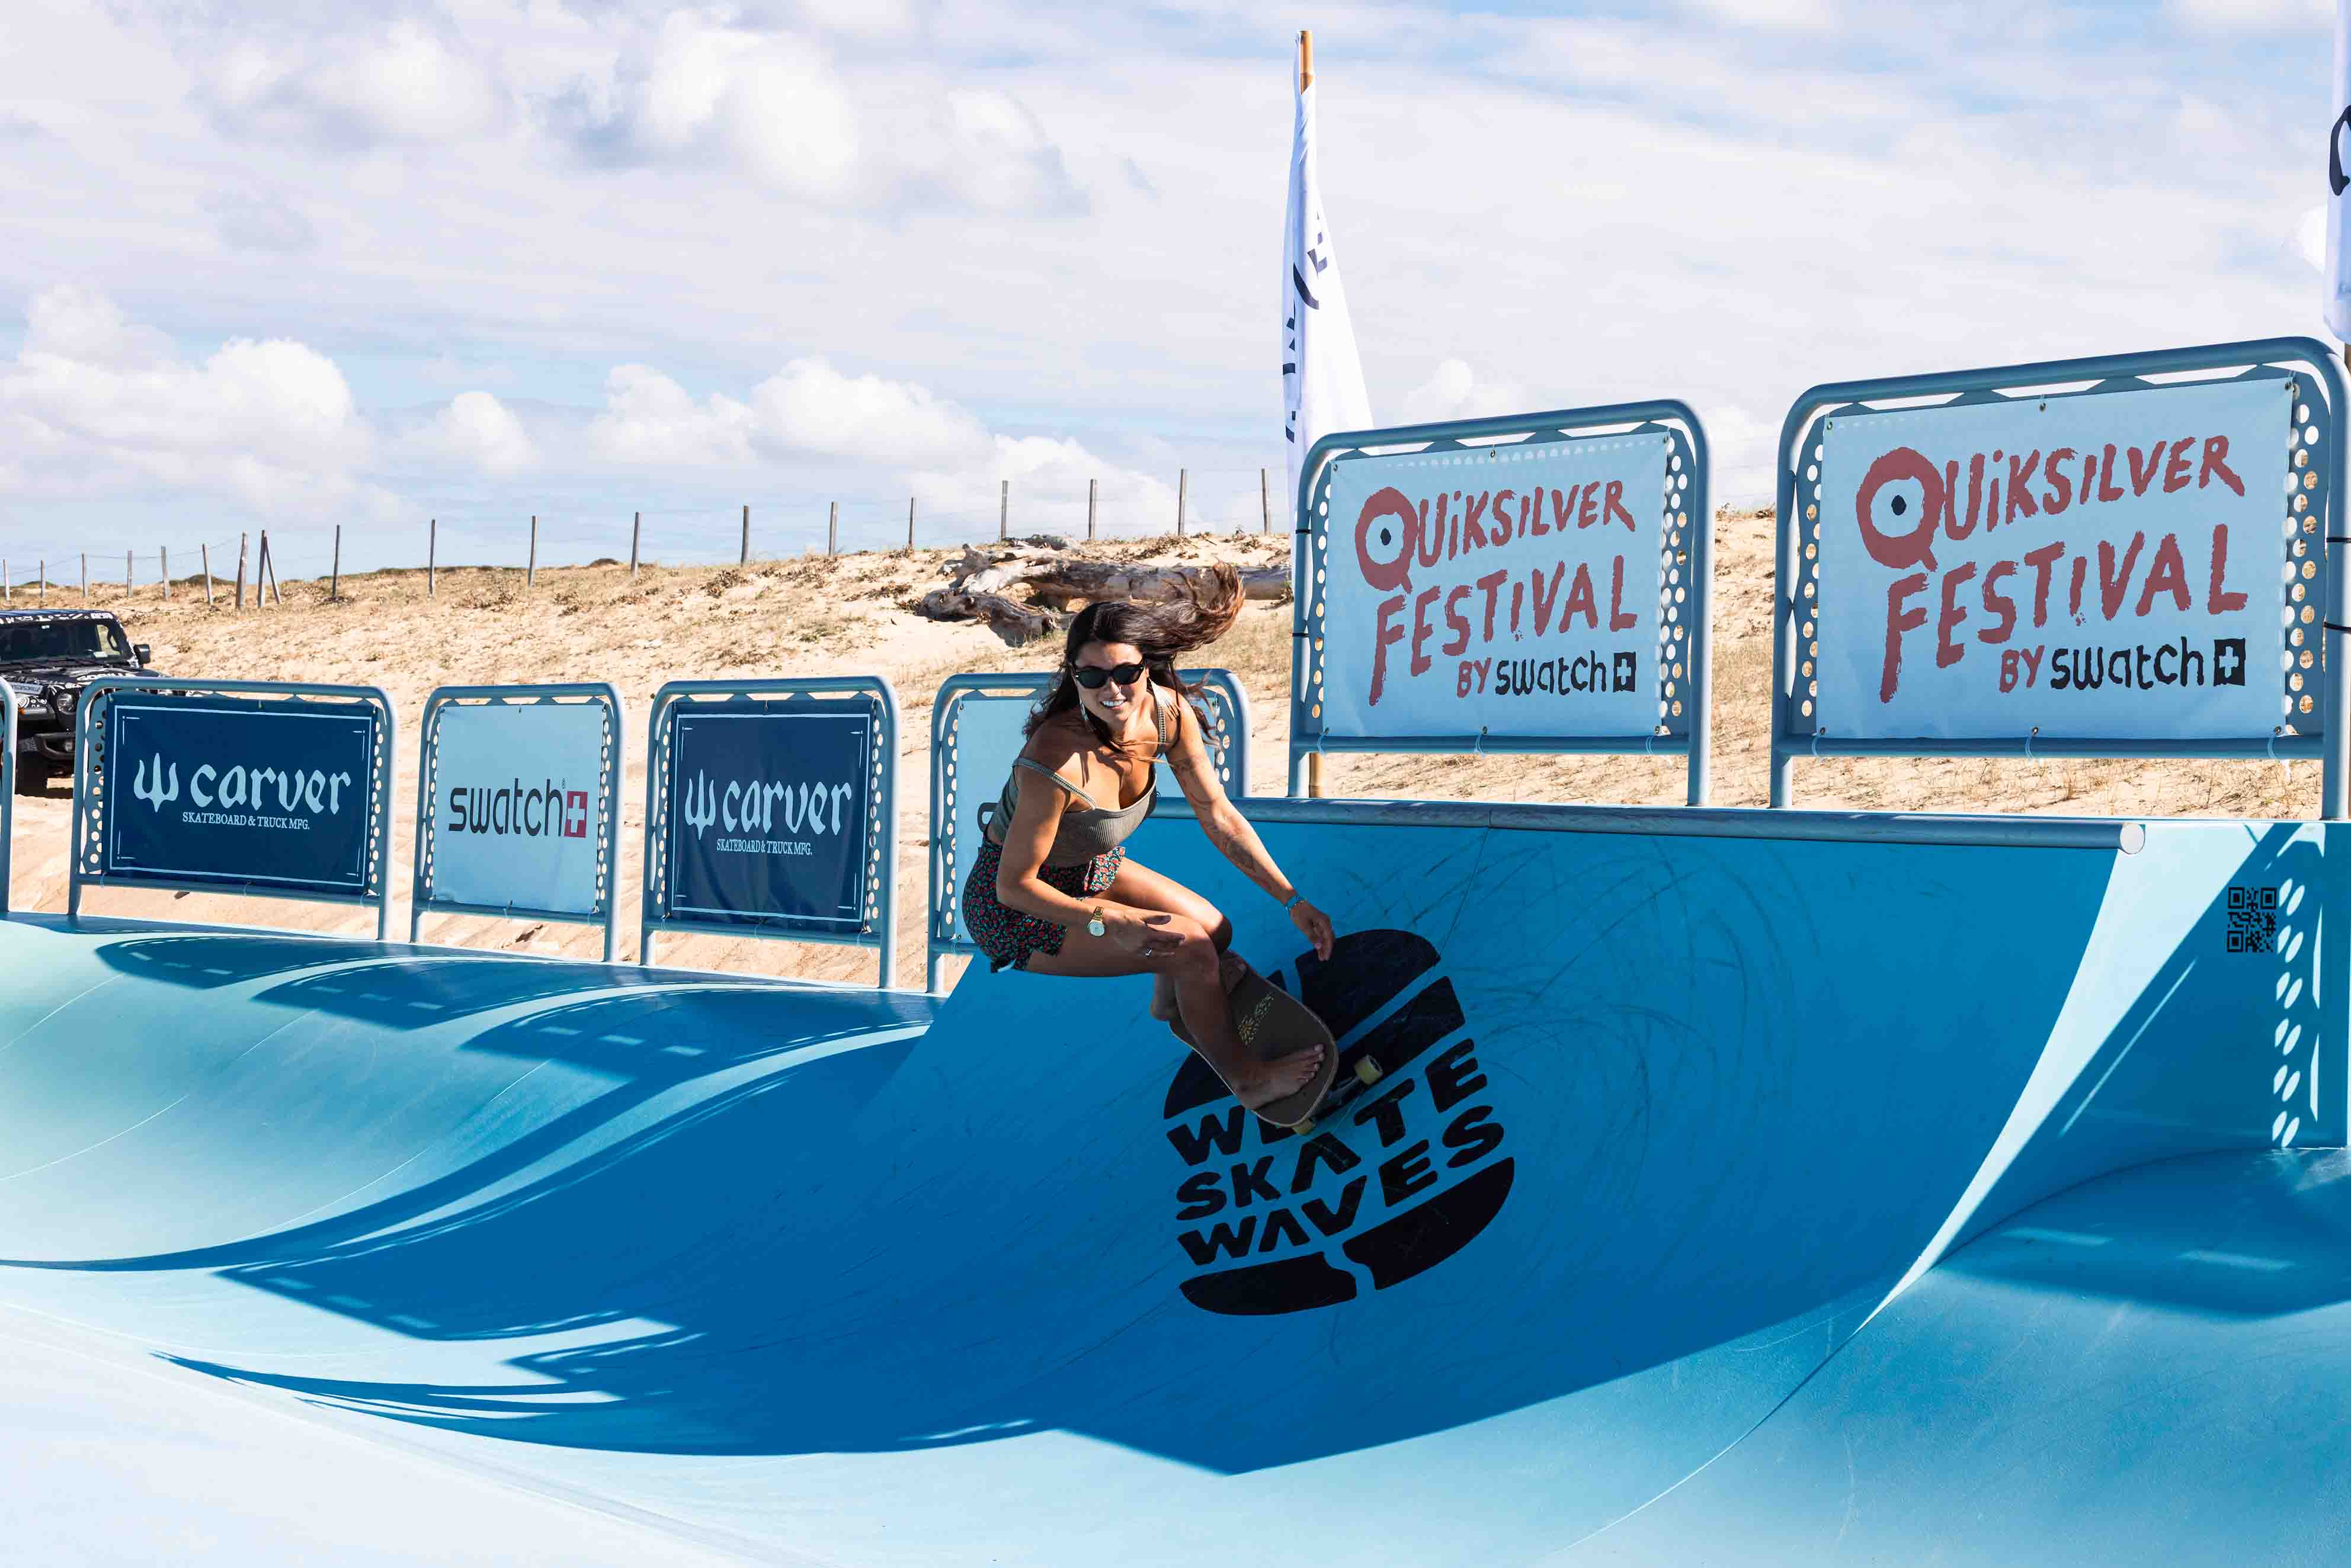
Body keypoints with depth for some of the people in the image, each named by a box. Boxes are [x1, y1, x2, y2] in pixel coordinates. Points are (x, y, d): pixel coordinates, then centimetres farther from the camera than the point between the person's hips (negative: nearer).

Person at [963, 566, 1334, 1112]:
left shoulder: (1169, 712, -18)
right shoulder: (1057, 764, -38)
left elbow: (1221, 819, -6)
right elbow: (1014, 884, -28)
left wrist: (1294, 901, -8)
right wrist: (1108, 924, -37)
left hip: (1093, 869, 7)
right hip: (1017, 909, -7)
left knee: (1217, 929, 3)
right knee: (1191, 947, -16)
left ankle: (1170, 1007, 37)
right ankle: (1243, 1079, 9)